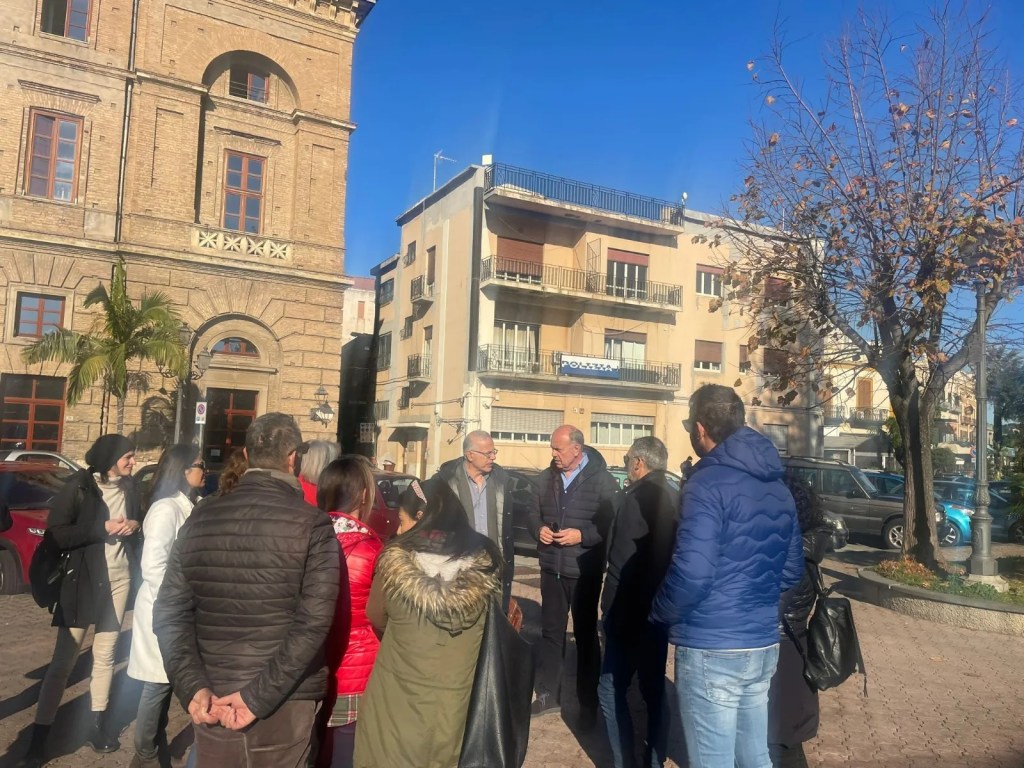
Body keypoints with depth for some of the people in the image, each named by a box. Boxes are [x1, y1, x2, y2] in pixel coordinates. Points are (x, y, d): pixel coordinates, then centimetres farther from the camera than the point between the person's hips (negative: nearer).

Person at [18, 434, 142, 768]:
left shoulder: (129, 486, 3)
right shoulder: (79, 486, -10)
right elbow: (56, 534, -14)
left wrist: (135, 525, -7)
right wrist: (102, 528, -19)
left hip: (120, 578, 4)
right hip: (83, 580, -4)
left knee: (105, 654, 13)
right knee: (63, 660, 1)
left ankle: (98, 722, 26)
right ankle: (38, 740, 10)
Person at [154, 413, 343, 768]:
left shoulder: (201, 518, 0)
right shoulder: (312, 523, -13)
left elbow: (170, 612, -2)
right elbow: (314, 621, -19)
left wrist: (193, 688, -4)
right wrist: (259, 696, -15)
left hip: (212, 697, 3)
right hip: (284, 702, -3)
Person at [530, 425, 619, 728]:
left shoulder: (602, 480, -11)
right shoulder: (546, 478, 6)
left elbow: (612, 525, -13)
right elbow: (534, 514, 14)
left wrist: (581, 535, -22)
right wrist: (539, 529, -6)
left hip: (584, 572, -5)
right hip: (551, 569, 5)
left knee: (586, 635, 9)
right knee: (550, 632, 15)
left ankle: (588, 703, 22)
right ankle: (547, 694, 29)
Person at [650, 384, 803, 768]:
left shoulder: (708, 483, -17)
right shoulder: (778, 487, 10)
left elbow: (692, 571, -24)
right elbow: (792, 569, 17)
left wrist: (660, 615, -8)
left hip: (711, 649, -8)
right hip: (764, 644, 8)